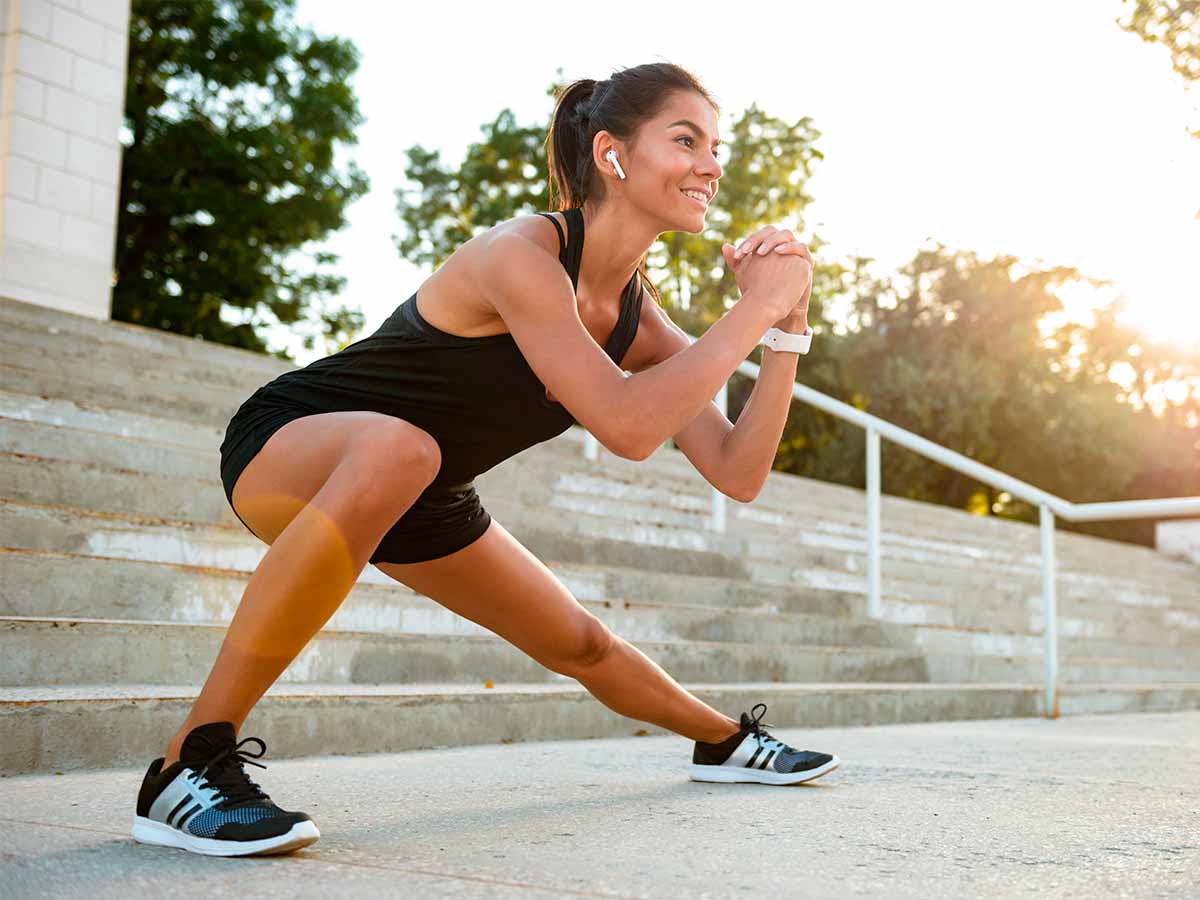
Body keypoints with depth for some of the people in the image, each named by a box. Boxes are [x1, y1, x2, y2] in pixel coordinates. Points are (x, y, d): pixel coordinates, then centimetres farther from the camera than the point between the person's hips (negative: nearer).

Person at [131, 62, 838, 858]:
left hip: (419, 497, 8)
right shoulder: (522, 253, -29)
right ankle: (190, 764, -35)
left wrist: (788, 328, -14)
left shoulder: (639, 316, -5)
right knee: (396, 449, -43)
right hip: (286, 445, -7)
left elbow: (739, 474, -6)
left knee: (582, 645, 16)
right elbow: (626, 426, -40)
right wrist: (754, 309, -30)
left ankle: (725, 740, 46)